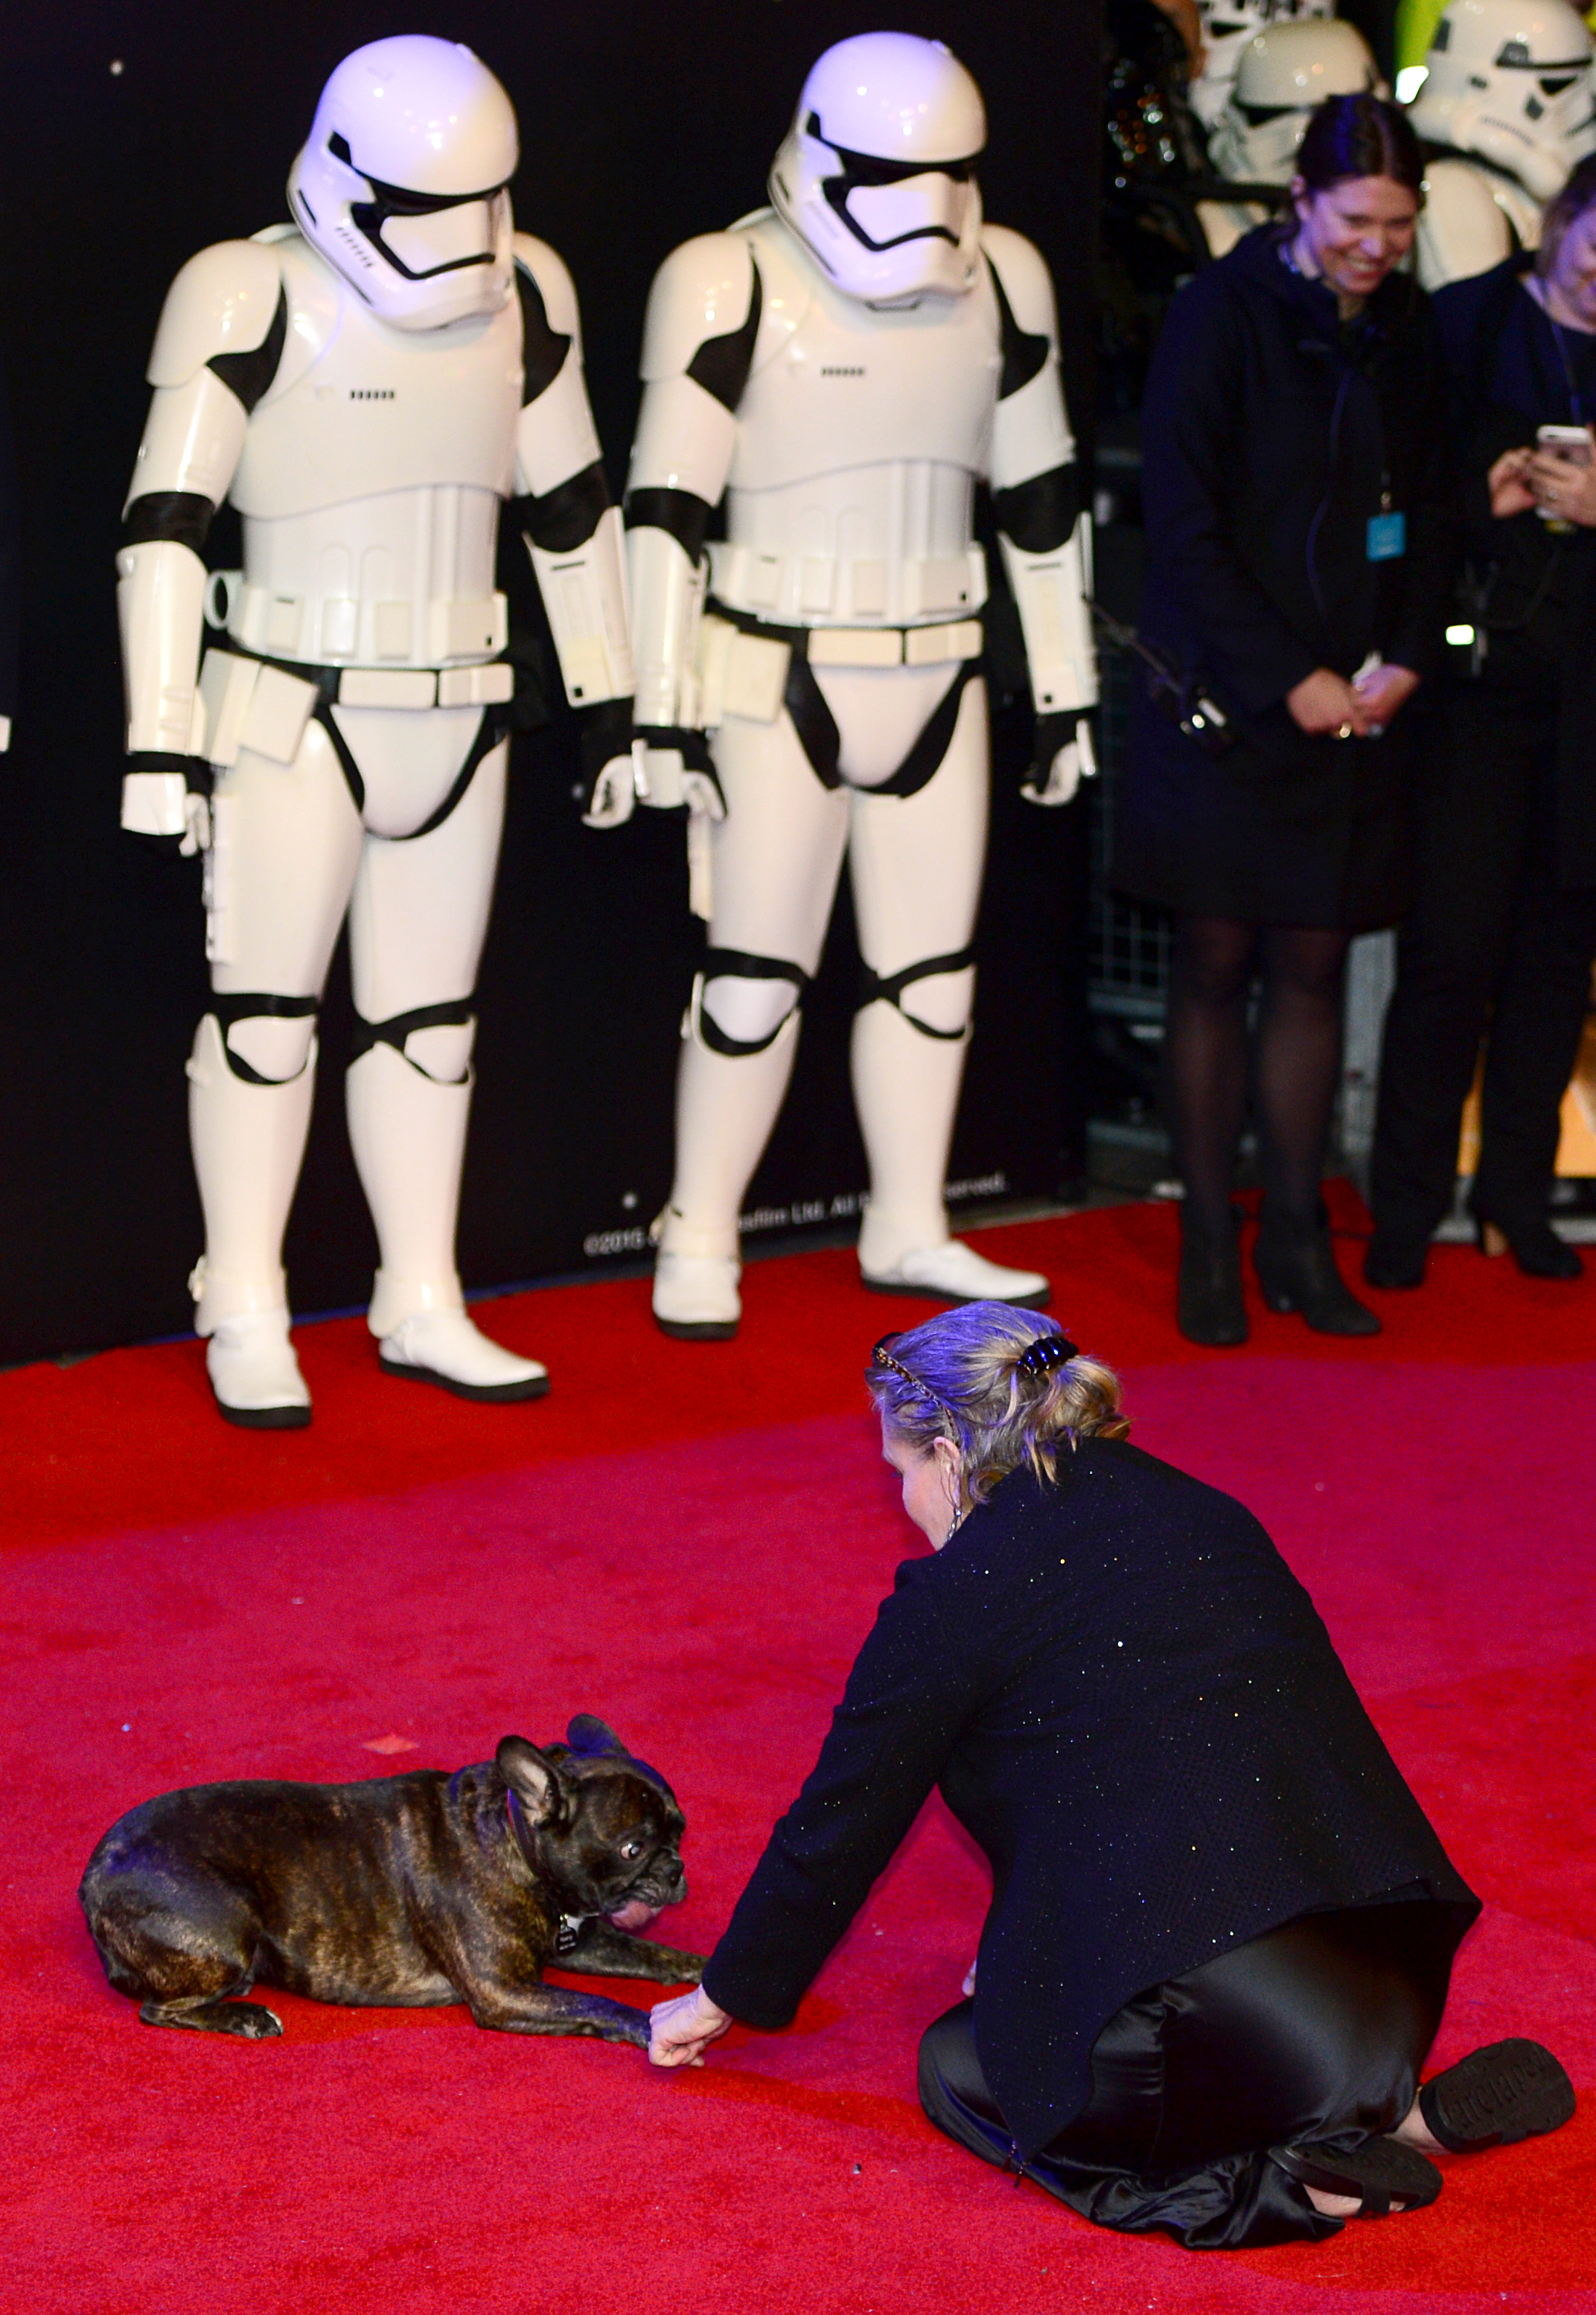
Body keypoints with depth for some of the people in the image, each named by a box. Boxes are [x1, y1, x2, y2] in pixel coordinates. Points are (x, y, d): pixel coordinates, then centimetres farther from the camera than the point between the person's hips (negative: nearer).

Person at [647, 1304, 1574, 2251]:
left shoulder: (955, 1595, -1)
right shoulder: (1205, 1512, 19)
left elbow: (841, 1824, 9)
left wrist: (727, 1998, 25)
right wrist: (1033, 1954, 42)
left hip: (1211, 2015, -8)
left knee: (959, 2070, 18)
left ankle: (1285, 2171, -3)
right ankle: (1399, 2108, 10)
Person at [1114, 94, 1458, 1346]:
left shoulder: (1406, 325, 6)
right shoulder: (1221, 312, -9)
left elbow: (1432, 510, 12)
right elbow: (1183, 525, -12)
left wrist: (1405, 658, -3)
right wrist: (1287, 679, -14)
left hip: (1354, 710, 4)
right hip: (1225, 701, -4)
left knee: (1314, 964, 7)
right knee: (1216, 964, 3)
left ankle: (1297, 1237, 16)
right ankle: (1209, 1244, 11)